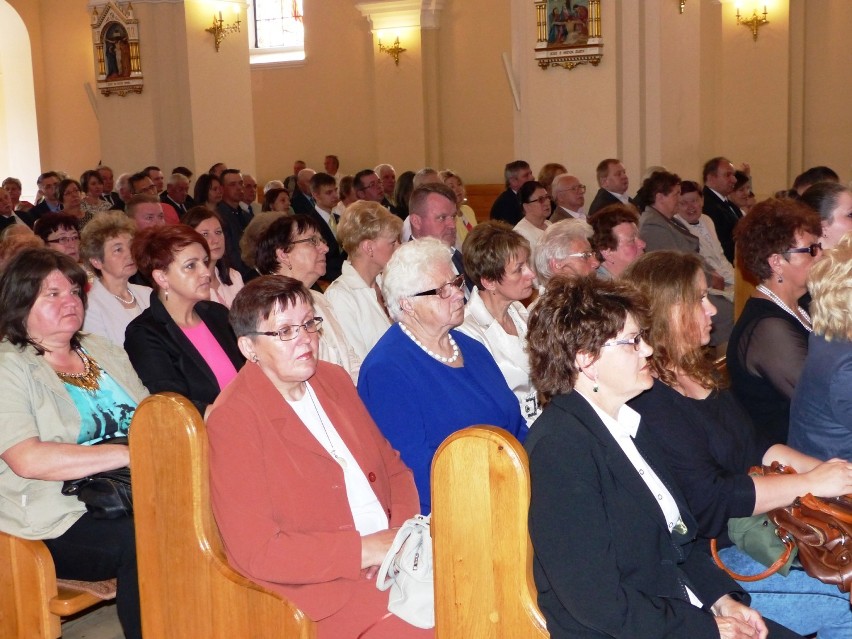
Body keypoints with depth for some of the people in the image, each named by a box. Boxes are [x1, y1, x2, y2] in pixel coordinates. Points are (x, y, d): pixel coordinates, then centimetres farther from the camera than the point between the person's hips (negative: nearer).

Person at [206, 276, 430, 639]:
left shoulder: (333, 380, 10)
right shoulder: (233, 420, -12)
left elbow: (393, 467, 16)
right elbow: (258, 552, -16)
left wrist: (404, 531, -5)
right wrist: (365, 550, -18)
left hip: (390, 553, 7)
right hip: (318, 585, -7)